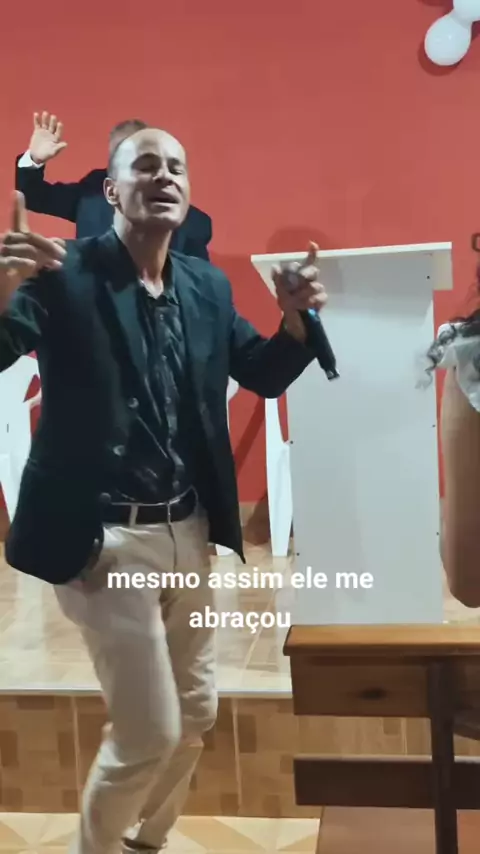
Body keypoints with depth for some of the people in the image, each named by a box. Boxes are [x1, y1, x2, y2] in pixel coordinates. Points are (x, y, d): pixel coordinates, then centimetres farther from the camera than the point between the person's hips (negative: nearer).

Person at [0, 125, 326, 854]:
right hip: (104, 538, -6)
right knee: (149, 732, 1)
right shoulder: (62, 275, -12)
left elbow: (263, 376, 12)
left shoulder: (207, 286, 5)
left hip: (187, 530, 7)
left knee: (196, 712, 20)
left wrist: (296, 319, -8)